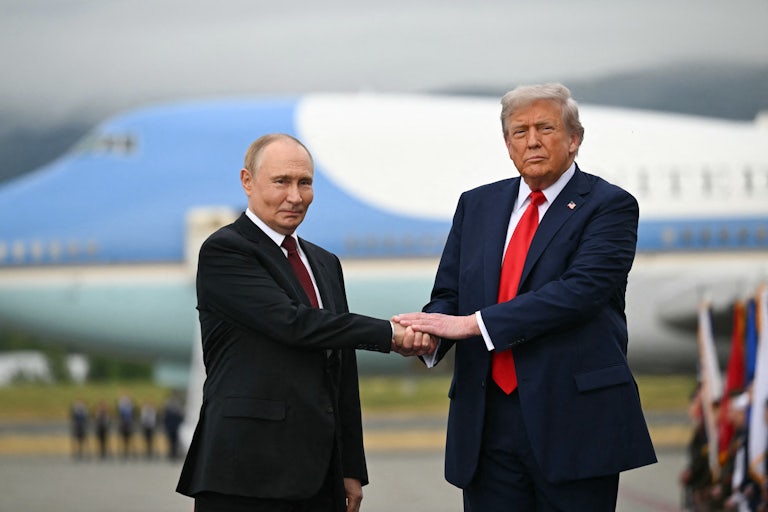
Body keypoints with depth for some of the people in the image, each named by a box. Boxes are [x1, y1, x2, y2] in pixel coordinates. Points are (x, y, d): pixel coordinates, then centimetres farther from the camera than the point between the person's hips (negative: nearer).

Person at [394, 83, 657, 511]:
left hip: (575, 423, -4)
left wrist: (473, 323, -21)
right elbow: (448, 294, 13)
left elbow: (579, 291, -17)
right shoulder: (477, 205, 15)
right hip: (488, 423, 4)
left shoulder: (610, 206, -3)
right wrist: (428, 330, -12)